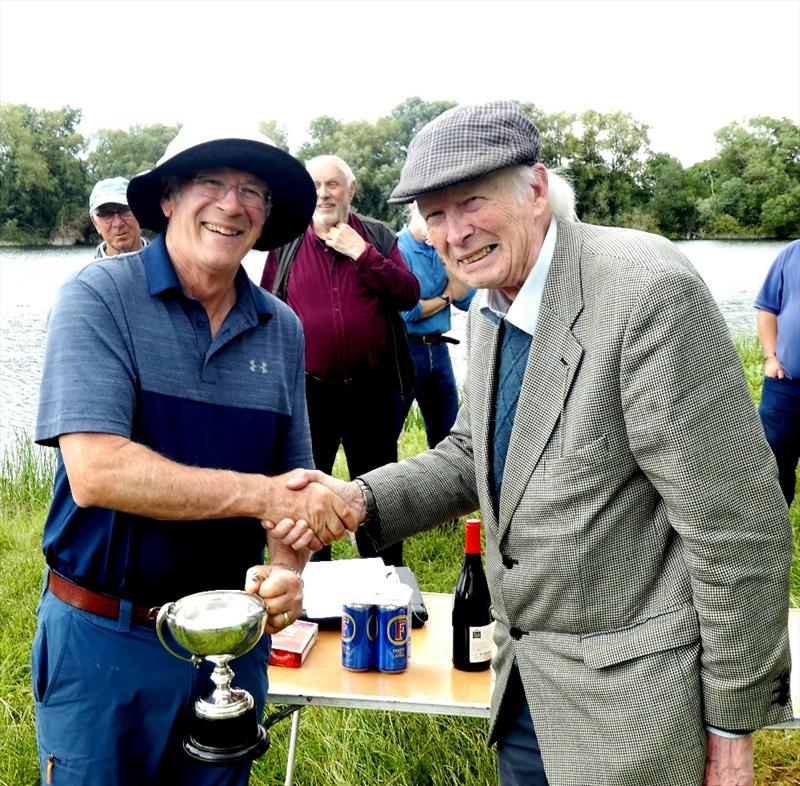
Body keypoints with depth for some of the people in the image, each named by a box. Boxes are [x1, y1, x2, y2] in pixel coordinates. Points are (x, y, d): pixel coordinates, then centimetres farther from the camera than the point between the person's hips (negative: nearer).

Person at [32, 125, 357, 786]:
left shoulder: (282, 329, 2)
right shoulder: (100, 298, -12)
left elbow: (293, 481, 7)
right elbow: (94, 472, -24)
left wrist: (287, 569, -13)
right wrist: (262, 493, -25)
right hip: (106, 639, -4)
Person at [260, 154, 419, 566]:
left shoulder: (378, 237, 4)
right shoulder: (285, 244, 4)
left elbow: (409, 296, -7)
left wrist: (361, 252, -14)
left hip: (371, 388, 0)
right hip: (308, 389, 1)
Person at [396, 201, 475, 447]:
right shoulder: (397, 248, -12)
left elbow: (465, 300, 2)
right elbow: (405, 311, -19)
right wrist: (445, 298, -2)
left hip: (438, 349, 7)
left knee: (447, 435, 14)